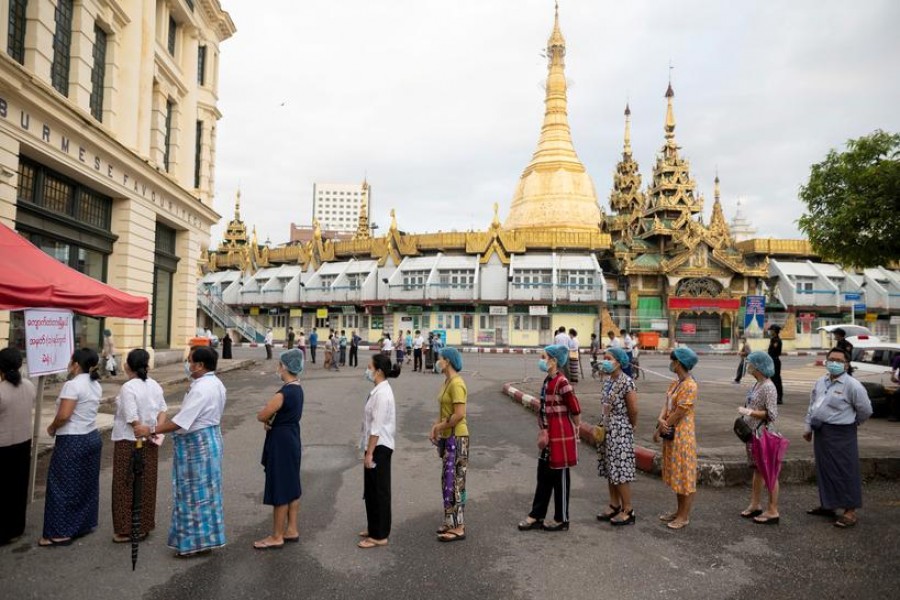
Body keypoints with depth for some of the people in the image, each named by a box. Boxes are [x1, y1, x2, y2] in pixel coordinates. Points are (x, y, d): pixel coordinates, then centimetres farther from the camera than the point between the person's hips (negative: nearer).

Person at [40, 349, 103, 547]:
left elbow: (64, 415, -23)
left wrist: (52, 428, -6)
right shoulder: (96, 385, 8)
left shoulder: (72, 385, -19)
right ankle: (85, 524, 25)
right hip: (92, 437, 9)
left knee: (63, 486, 1)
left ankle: (61, 532, 7)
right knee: (87, 483, 16)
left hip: (72, 441, -8)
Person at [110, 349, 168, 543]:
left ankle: (127, 530, 10)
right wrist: (156, 431, -3)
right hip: (149, 443, 7)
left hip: (129, 442, -6)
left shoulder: (128, 388, -17)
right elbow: (163, 410, 5)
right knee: (146, 484, 14)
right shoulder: (155, 385, 4)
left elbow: (132, 419, -21)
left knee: (126, 486, 4)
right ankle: (144, 526, 23)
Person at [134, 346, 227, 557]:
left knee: (193, 492, 3)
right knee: (205, 491, 16)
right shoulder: (216, 384, 6)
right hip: (209, 439, 10)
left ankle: (194, 541, 14)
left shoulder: (201, 389, -24)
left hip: (195, 444, -10)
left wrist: (151, 430, -20)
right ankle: (206, 539, 26)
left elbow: (180, 422, -27)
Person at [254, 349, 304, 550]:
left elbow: (261, 416, -17)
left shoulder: (284, 393, -23)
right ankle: (292, 529, 28)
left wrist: (267, 419, 4)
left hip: (281, 443, -10)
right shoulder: (297, 389, 6)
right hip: (292, 440, 10)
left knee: (279, 490, 1)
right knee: (291, 487, 17)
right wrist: (271, 418, -5)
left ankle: (277, 537, 12)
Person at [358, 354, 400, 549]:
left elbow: (377, 427, -22)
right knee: (372, 491, 18)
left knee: (379, 491, 1)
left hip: (379, 447, -10)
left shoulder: (382, 393, -21)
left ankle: (379, 536, 11)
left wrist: (369, 453, -20)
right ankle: (375, 528, 32)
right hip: (376, 446, 10)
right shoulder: (379, 390, 10)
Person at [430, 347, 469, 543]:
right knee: (448, 480, 15)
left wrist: (440, 427, -13)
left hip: (456, 438, -10)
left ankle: (458, 528, 5)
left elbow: (459, 414, -24)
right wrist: (435, 426, 2)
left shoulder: (457, 384, -18)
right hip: (447, 438, 10)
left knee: (455, 482, -3)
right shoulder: (447, 382, 11)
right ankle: (451, 522, 25)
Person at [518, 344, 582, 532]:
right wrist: (543, 431, 11)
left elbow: (575, 410, -15)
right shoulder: (548, 381, 8)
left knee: (559, 477, 5)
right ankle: (536, 516, 25)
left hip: (561, 437, -9)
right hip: (550, 436, 9)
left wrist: (574, 431, -2)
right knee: (543, 475, 14)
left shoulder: (561, 382, -20)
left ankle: (562, 520, 19)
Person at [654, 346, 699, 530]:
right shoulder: (675, 383, 9)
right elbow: (666, 405, 5)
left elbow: (678, 413, -20)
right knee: (675, 474, 17)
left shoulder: (690, 386, -19)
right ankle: (679, 511, 29)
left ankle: (685, 516, 14)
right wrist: (661, 420, -15)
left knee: (685, 476, 3)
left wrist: (659, 429, -13)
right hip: (671, 434, 9)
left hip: (682, 436, -9)